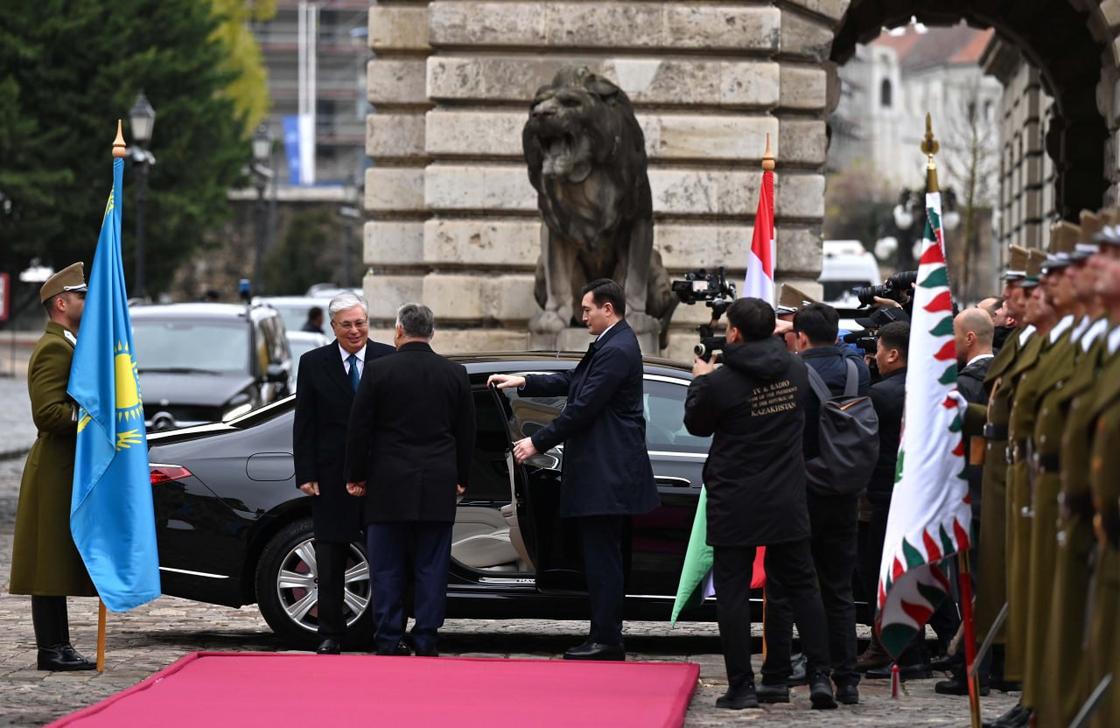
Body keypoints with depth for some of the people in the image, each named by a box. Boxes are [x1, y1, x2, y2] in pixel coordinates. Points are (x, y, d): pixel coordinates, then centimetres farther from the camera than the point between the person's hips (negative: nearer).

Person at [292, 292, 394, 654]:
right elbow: (304, 424, 4)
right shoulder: (314, 364, 4)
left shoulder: (390, 360, 1)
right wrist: (306, 474, -4)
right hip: (332, 477, 1)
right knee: (330, 559, 6)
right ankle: (330, 634, 13)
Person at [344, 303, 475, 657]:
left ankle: (388, 642, 2)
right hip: (439, 488, 2)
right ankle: (427, 641, 4)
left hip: (389, 484, -2)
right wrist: (461, 478, 19)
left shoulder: (378, 370, -6)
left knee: (386, 568, 4)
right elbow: (466, 432, 10)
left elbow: (359, 428, -3)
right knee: (431, 568, 6)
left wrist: (355, 476, 6)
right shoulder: (455, 373, 4)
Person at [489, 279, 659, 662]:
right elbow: (572, 382, 21)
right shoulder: (611, 345, 16)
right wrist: (523, 382, 14)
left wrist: (538, 443, -14)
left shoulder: (616, 351, -17)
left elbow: (583, 408, -19)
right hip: (605, 474, 11)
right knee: (602, 558, 12)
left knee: (602, 558, -7)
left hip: (606, 475, -11)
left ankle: (606, 641, -5)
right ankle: (605, 636, 16)